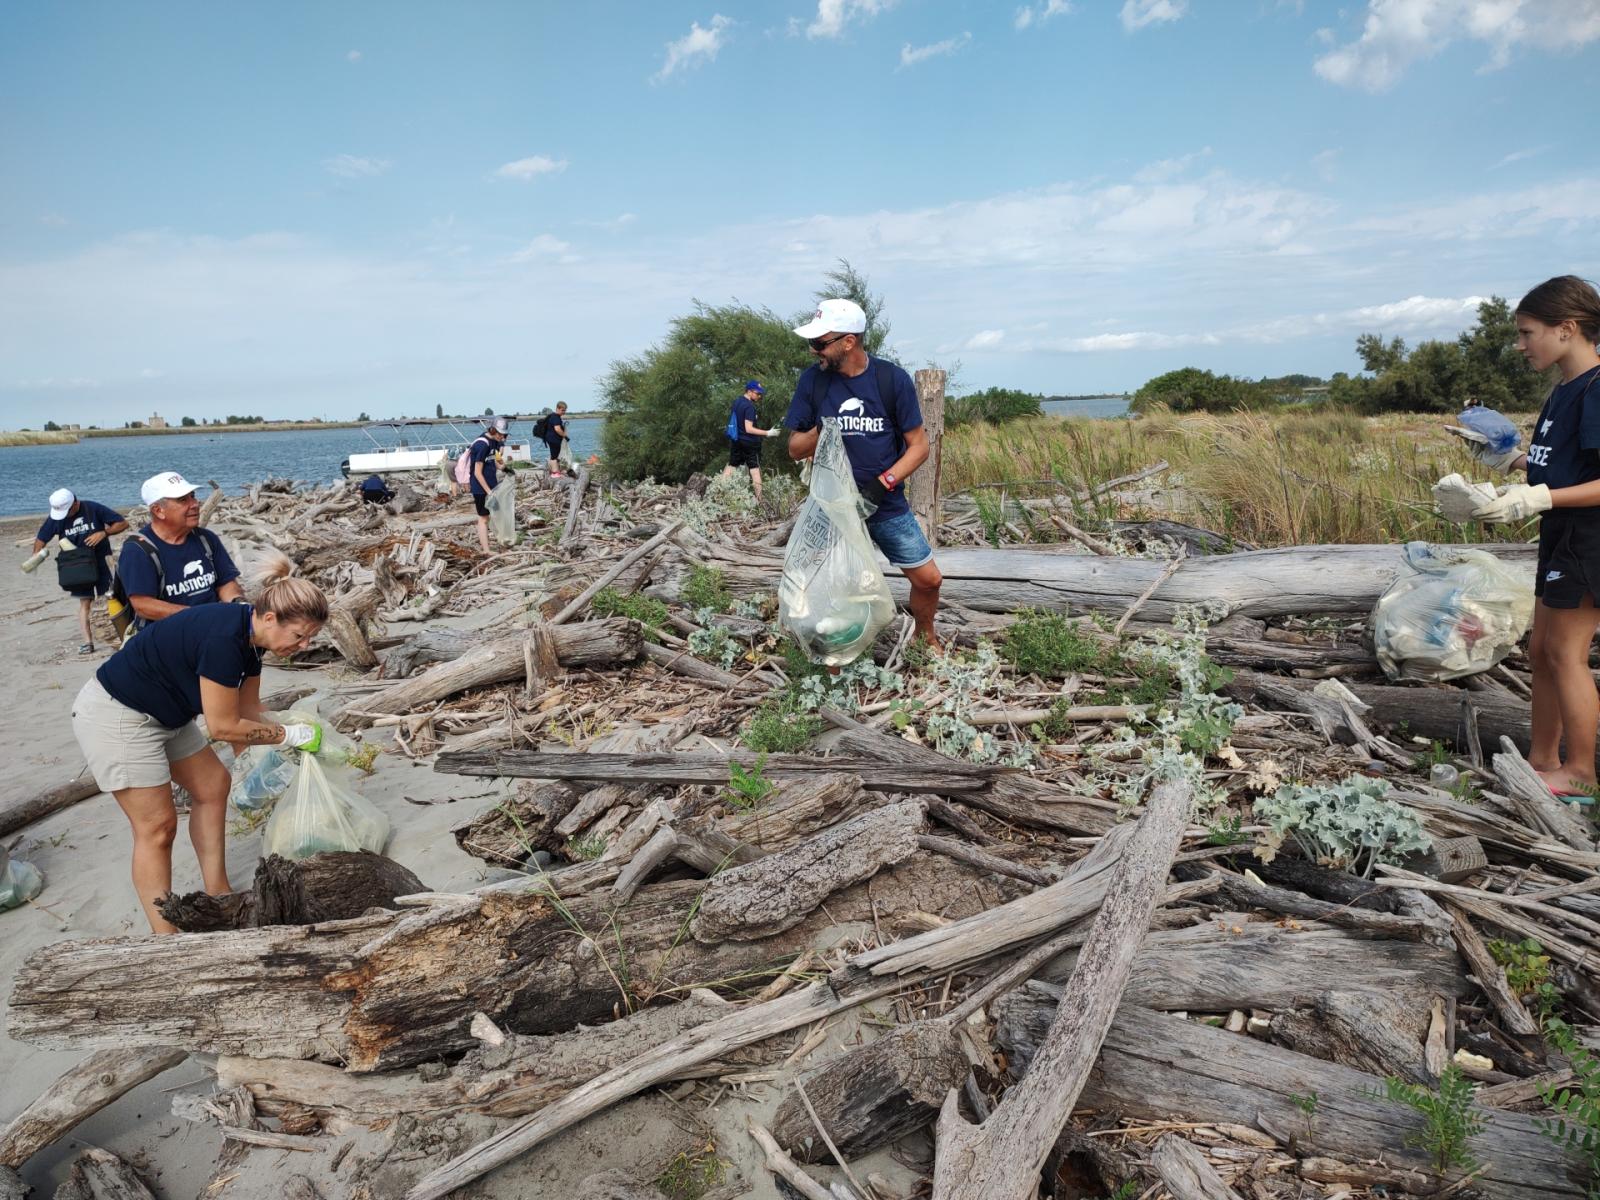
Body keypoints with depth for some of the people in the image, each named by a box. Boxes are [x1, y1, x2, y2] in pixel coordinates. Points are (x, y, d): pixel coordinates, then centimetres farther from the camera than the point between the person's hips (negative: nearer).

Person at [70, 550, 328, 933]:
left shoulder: (248, 634, -4)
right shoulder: (224, 638, -31)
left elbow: (246, 710, 6)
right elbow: (223, 727, -23)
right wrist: (290, 735, -13)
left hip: (162, 713, 10)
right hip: (116, 716, -10)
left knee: (213, 786, 13)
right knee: (157, 826, -4)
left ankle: (218, 897, 24)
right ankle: (166, 939, 8)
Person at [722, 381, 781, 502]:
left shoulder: (736, 402, 5)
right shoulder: (749, 406, -19)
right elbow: (749, 429, -25)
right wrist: (768, 433, -26)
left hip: (735, 441, 7)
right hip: (749, 442, -7)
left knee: (731, 465, 17)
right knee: (755, 469, -1)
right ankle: (759, 499, 0)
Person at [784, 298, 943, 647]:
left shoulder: (893, 379, -9)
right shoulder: (812, 379, -4)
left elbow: (919, 445, -5)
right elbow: (795, 449, 1)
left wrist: (883, 483, -19)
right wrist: (818, 433, -22)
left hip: (887, 503, 0)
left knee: (928, 579, 3)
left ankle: (925, 636, 34)